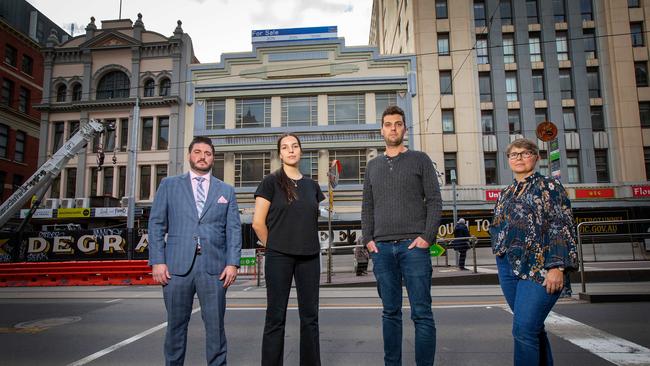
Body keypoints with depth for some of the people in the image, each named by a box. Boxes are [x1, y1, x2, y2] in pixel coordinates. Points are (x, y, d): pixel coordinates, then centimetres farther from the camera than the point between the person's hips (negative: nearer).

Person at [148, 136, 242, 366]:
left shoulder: (226, 191, 13)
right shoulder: (169, 185, 11)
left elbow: (234, 229, 7)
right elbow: (156, 224, 6)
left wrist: (233, 263, -4)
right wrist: (157, 261, -4)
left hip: (213, 266, 0)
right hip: (177, 265, 0)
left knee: (215, 325, 3)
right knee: (176, 324, 9)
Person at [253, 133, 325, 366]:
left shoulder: (312, 185, 12)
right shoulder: (271, 182, -1)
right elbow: (258, 223, -4)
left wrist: (306, 243, 11)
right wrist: (275, 246, 1)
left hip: (309, 257, 4)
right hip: (279, 257, -4)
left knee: (310, 316, 9)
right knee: (276, 316, 2)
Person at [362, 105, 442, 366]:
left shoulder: (420, 160, 7)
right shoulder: (373, 165, 16)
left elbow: (434, 201, 1)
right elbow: (367, 207, 16)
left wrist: (427, 237, -10)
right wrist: (368, 239, 4)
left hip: (413, 246, -3)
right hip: (382, 248, 3)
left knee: (421, 313, -1)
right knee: (390, 312, 10)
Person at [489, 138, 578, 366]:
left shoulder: (548, 186, 0)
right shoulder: (505, 194, 17)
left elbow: (562, 228, -8)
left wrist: (557, 267, -17)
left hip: (539, 268, -6)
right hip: (509, 268, 6)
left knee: (524, 329, -14)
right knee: (533, 328, 12)